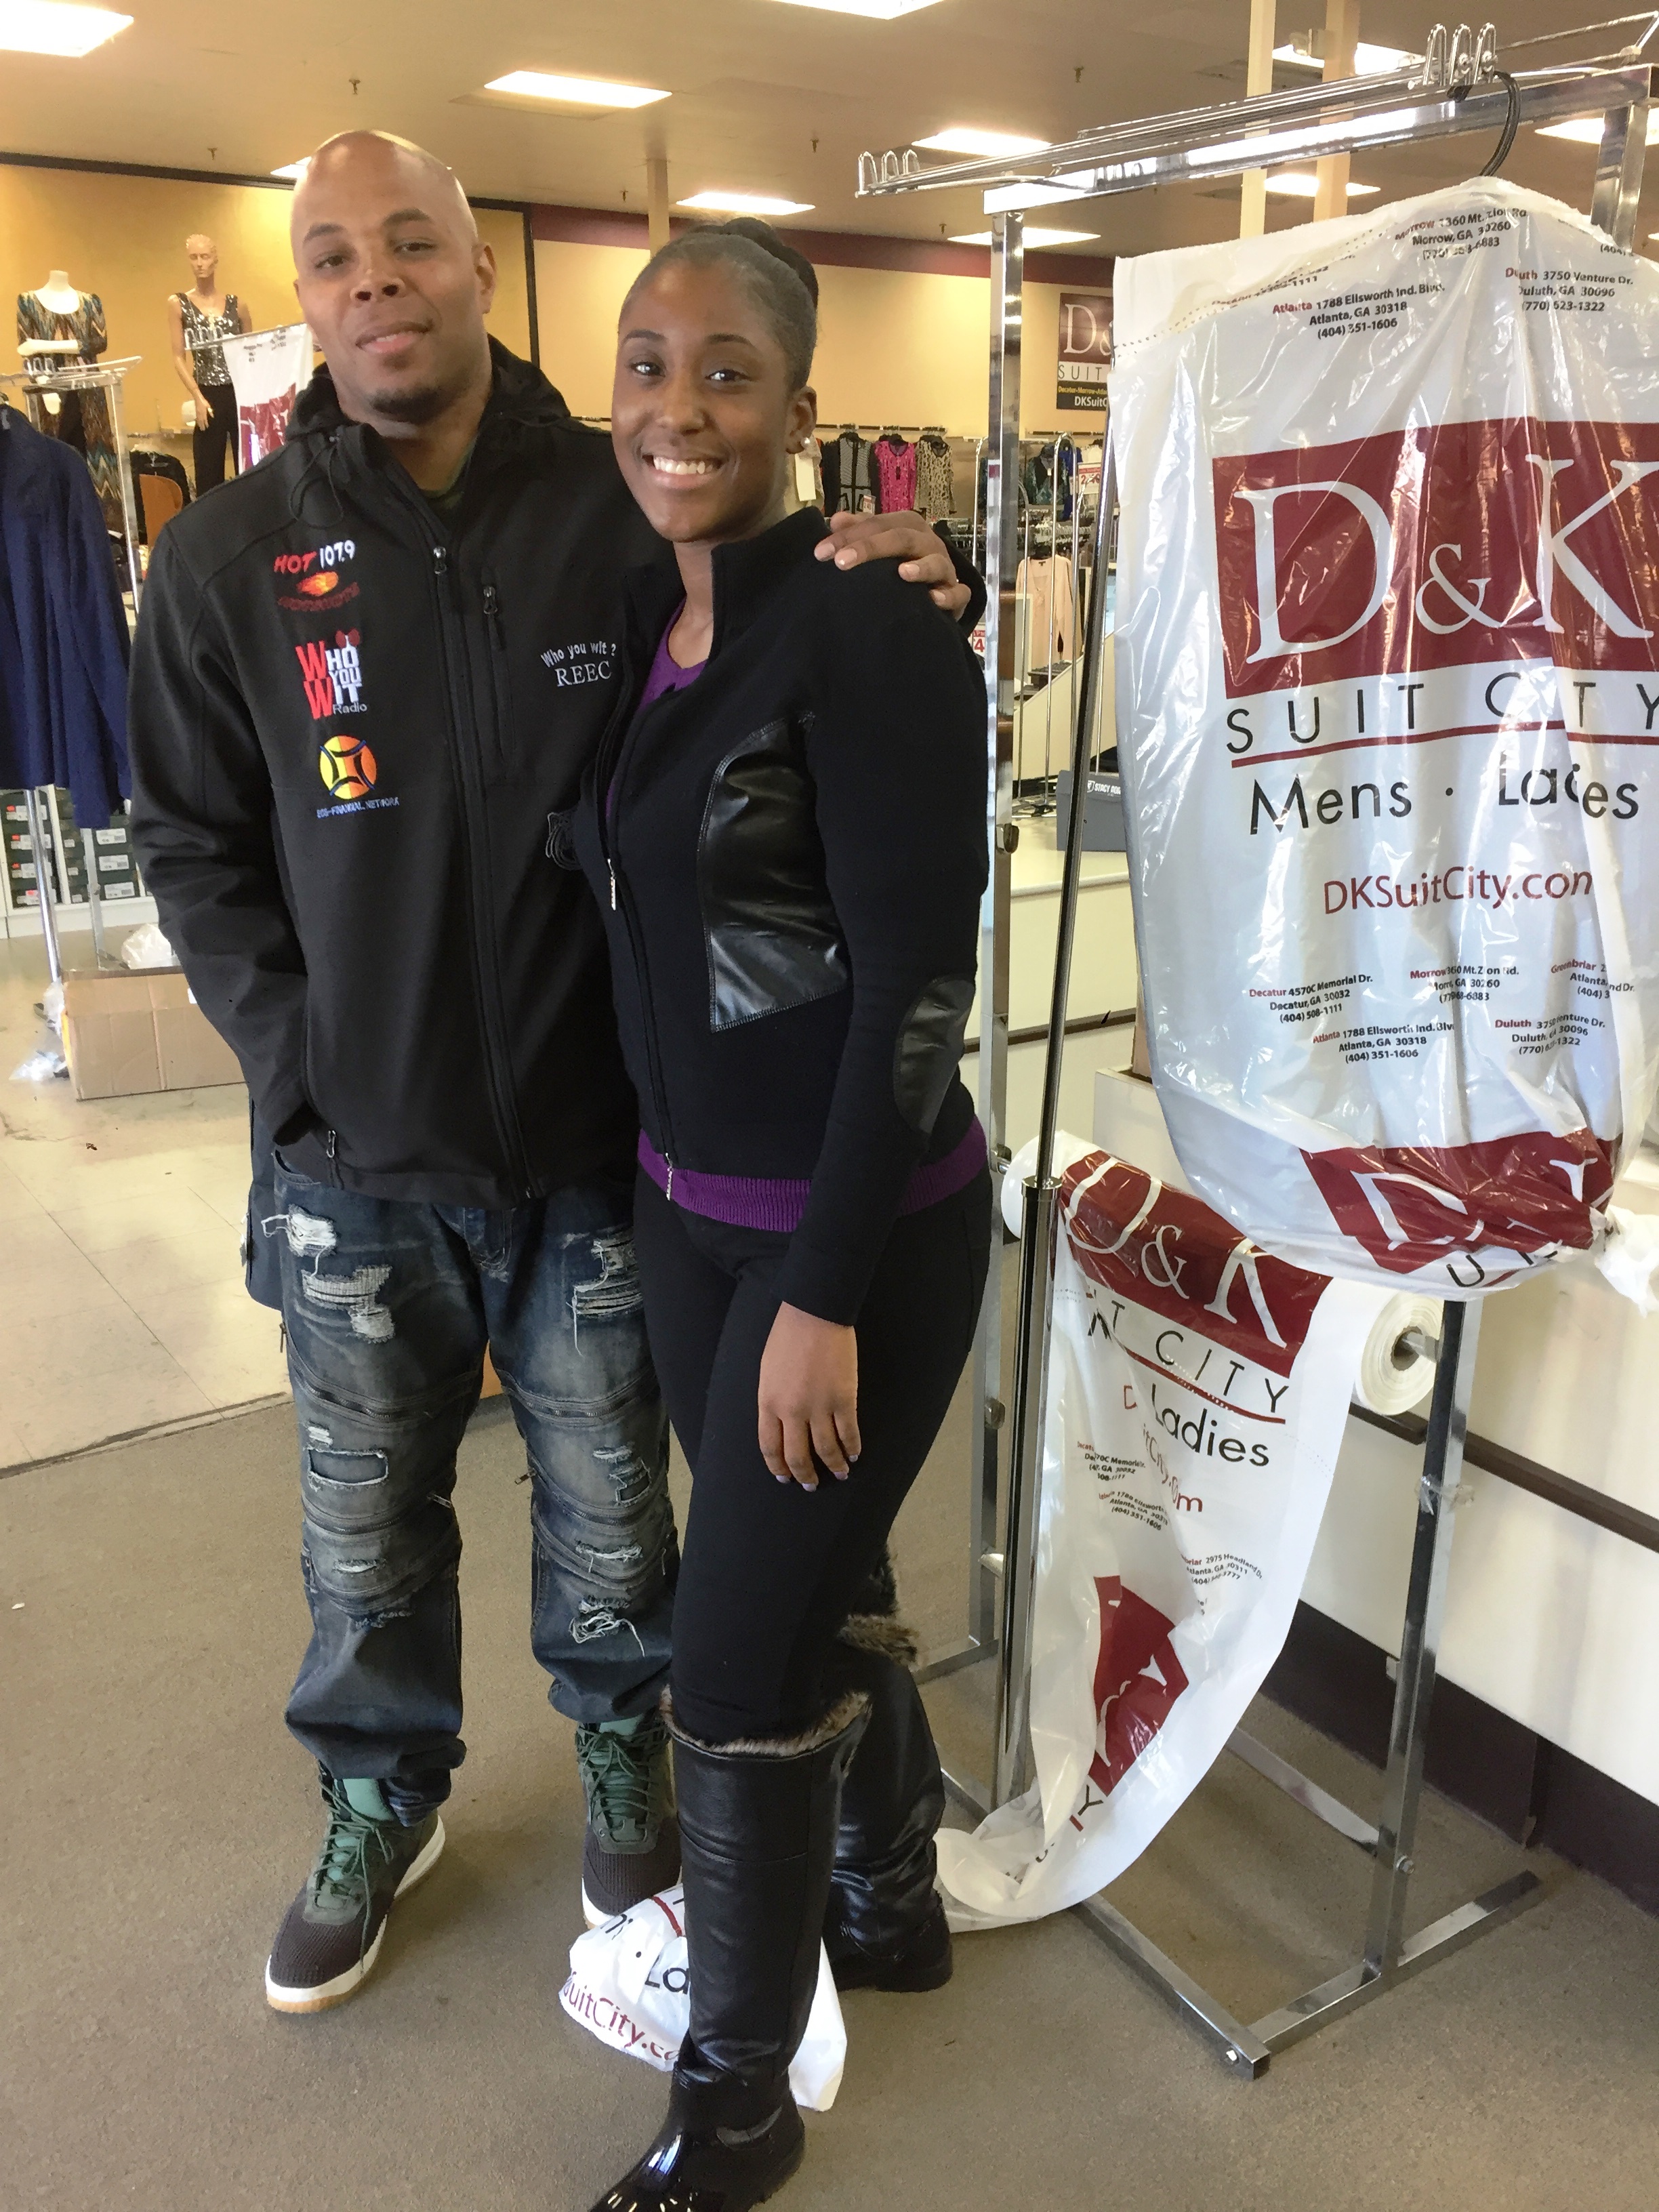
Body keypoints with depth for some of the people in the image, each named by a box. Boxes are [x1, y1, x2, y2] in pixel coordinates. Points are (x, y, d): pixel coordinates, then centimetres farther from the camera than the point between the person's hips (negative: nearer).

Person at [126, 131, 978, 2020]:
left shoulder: (629, 511, -7)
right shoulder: (230, 559, -2)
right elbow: (193, 849, 2)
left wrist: (912, 585, -21)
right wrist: (301, 1062, -8)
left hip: (592, 1148, -1)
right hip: (353, 1173, 2)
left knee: (611, 1510, 18)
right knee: (366, 1532, 19)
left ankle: (619, 1745, 47)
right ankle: (381, 1798, 45)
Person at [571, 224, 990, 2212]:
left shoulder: (867, 628, -16)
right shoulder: (645, 622, 7)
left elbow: (914, 984, -19)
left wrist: (826, 1294, -19)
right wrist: (656, 1189, 12)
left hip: (857, 1227, -7)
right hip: (685, 1210, 7)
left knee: (741, 1665, 4)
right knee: (811, 1584, 22)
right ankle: (890, 1901, 49)